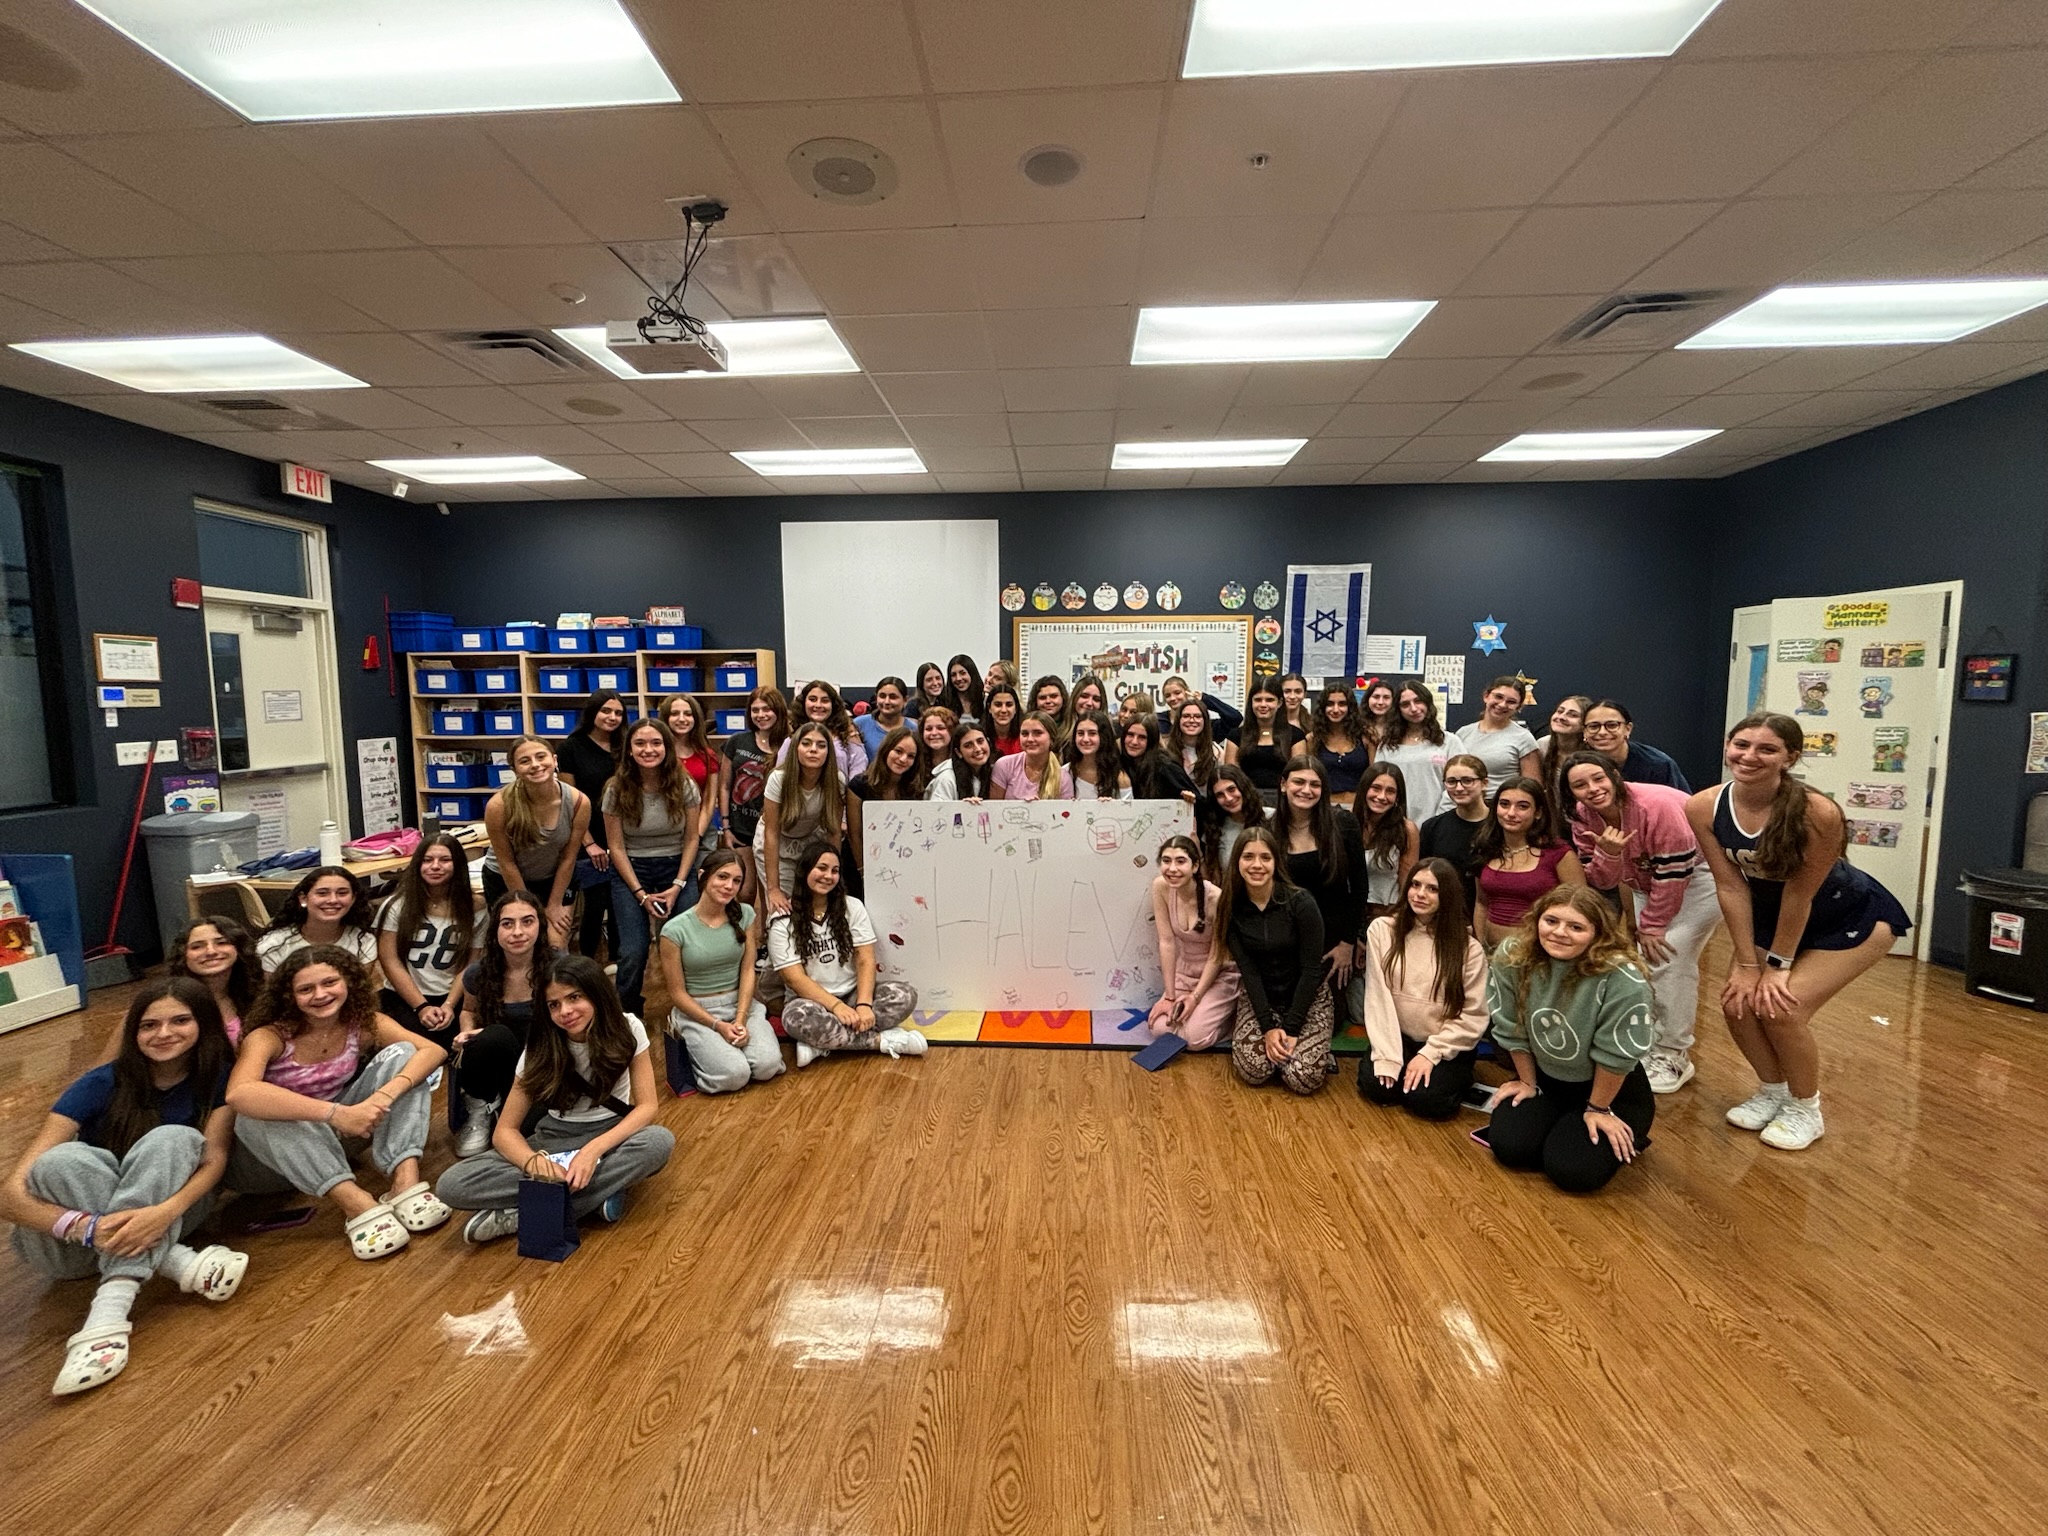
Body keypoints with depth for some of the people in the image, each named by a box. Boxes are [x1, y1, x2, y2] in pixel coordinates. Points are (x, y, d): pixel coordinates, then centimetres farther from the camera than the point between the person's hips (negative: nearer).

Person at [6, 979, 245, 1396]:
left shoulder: (219, 1077, -9)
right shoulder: (103, 1084, -14)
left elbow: (214, 1158, -20)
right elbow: (11, 1193, -21)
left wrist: (164, 1211, -42)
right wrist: (90, 1229, -39)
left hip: (168, 1217, 0)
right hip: (76, 1242, 0)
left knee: (172, 1140, -30)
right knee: (61, 1161, -30)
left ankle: (109, 1311, -41)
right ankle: (185, 1265, -35)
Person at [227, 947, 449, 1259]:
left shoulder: (363, 1023, -10)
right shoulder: (269, 1037, -20)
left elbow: (434, 1050, -22)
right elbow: (238, 1094, -42)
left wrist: (388, 1093, -40)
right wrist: (337, 1113, -48)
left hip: (335, 1139, 3)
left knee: (400, 1053, -15)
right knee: (257, 1112, -35)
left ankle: (406, 1180, -30)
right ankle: (356, 1202, -42)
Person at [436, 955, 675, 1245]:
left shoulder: (627, 1029, -14)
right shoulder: (540, 1047, -12)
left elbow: (646, 1107, -16)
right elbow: (505, 1130, -12)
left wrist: (593, 1150, -32)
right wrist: (534, 1161, -34)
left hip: (611, 1135, -1)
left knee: (660, 1141, -37)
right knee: (453, 1185, -23)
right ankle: (600, 1190, -25)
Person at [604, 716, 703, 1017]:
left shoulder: (685, 786, -7)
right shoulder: (617, 789, -9)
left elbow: (691, 839, -1)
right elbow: (616, 846, -5)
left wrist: (677, 886, -9)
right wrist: (640, 894, -11)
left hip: (676, 868, 1)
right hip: (631, 871, -1)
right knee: (634, 952, -13)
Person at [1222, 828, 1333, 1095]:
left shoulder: (1301, 902, -20)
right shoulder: (1232, 908, -10)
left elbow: (1312, 969, -16)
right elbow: (1247, 969, -11)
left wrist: (1291, 1028, -18)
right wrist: (1268, 1025, -20)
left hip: (1307, 996, -2)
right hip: (1258, 998, 2)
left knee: (1303, 1079, -18)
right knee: (1253, 1071, -20)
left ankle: (1315, 1046, 14)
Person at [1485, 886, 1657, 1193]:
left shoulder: (1623, 980, -32)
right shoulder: (1511, 959, -20)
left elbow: (1616, 1055, -19)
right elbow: (1512, 1030, -5)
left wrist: (1598, 1109, -8)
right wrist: (1528, 1082, 4)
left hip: (1611, 1088, -3)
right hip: (1545, 1076, 3)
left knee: (1572, 1171, -16)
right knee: (1508, 1147, -12)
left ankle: (1629, 1132, 15)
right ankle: (1561, 1122, 20)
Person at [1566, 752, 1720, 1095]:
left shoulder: (1657, 806, -33)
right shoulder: (1584, 819, -14)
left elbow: (1674, 872, -27)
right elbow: (1600, 883, -14)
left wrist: (1652, 927, -18)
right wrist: (1608, 853, -36)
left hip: (1700, 871, -6)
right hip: (1650, 879, 7)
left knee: (1669, 957, -15)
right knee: (1643, 956, 3)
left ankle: (1674, 1056, -4)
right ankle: (1646, 1041, 18)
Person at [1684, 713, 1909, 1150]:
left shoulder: (1818, 813, -33)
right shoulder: (1703, 807, -22)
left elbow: (1800, 893, -24)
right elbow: (1732, 887, -16)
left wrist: (1778, 965, -16)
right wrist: (1746, 964, -14)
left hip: (1854, 918, -4)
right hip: (1771, 915, 4)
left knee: (1781, 1007, -16)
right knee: (1738, 1002, -6)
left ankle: (1804, 1109, 11)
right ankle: (1772, 1091, 23)